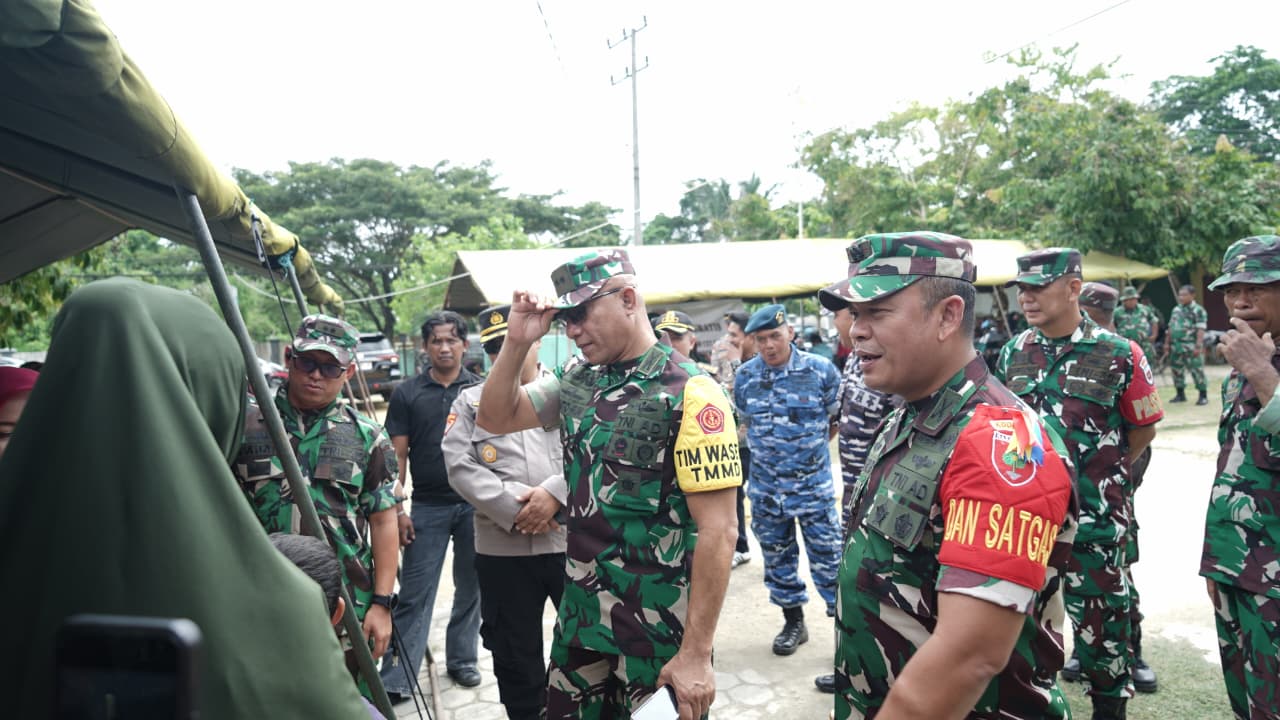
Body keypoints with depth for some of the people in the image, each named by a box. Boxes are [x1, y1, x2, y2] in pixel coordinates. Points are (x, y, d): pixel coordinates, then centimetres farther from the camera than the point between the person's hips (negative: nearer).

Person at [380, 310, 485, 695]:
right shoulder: (406, 394, 3)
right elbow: (397, 455, 3)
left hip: (476, 502, 1)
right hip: (428, 505, -1)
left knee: (471, 588, 12)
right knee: (414, 594, 1)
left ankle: (462, 659, 29)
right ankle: (396, 680, 7)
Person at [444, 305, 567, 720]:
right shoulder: (470, 402, 8)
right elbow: (460, 466, -3)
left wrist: (555, 492, -18)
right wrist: (514, 508, -14)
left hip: (573, 541, -1)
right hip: (502, 550, 1)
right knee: (514, 654, 14)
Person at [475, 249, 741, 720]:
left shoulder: (689, 394, -17)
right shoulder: (575, 381, 4)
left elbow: (718, 532, -18)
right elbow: (495, 419, 12)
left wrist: (696, 653, -18)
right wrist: (517, 342, -3)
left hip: (659, 632, -6)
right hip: (580, 616, 6)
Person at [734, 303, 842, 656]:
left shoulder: (821, 370, -10)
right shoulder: (744, 375, 0)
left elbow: (837, 419, 2)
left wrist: (808, 447, 6)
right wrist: (769, 450, 9)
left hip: (814, 485, -3)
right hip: (765, 487, 4)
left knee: (827, 557, 1)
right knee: (777, 558, 14)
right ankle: (793, 622, 31)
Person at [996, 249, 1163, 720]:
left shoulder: (1118, 355, -9)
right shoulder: (1013, 353, 2)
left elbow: (1143, 429, 2)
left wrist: (1103, 476, 9)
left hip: (1096, 520, -4)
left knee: (1100, 618, 9)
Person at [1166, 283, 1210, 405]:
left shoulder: (1198, 310, -6)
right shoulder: (1176, 310, 16)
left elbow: (1200, 330, -13)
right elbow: (1171, 328, 20)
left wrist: (1198, 346, -19)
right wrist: (1167, 343, 17)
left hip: (1191, 347, -7)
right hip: (1176, 346, 7)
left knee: (1197, 371, -5)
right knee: (1177, 370, 10)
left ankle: (1203, 396, 2)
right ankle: (1180, 394, 21)